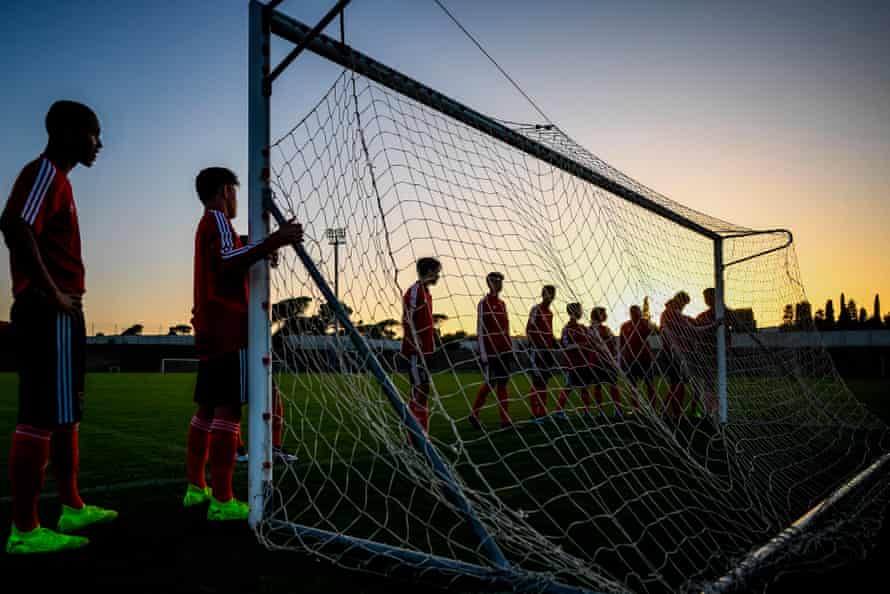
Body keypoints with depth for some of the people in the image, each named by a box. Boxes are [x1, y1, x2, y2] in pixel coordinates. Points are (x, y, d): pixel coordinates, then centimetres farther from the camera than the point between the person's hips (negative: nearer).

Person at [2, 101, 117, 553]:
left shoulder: (57, 178, 21)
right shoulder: (46, 172, -9)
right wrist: (53, 294, -20)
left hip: (58, 314, 10)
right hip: (51, 314, -10)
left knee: (66, 414, 15)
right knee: (41, 418, -7)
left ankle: (72, 508, 25)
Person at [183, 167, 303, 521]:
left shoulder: (207, 224, 25)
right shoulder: (218, 219, -5)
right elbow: (228, 260, -25)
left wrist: (263, 251, 31)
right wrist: (272, 242, -36)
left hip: (210, 331, 10)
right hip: (228, 331, -10)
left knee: (207, 409, 13)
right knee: (229, 410, -13)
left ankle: (196, 488, 20)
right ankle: (222, 501, -14)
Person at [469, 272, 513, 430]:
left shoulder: (502, 303, 14)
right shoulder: (484, 303, -8)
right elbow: (480, 330, -12)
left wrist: (510, 349, 13)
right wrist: (483, 354, -15)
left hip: (504, 351, 7)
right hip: (490, 351, -7)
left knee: (502, 383, 6)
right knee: (490, 383, -2)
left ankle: (505, 420, 9)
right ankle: (474, 415, 14)